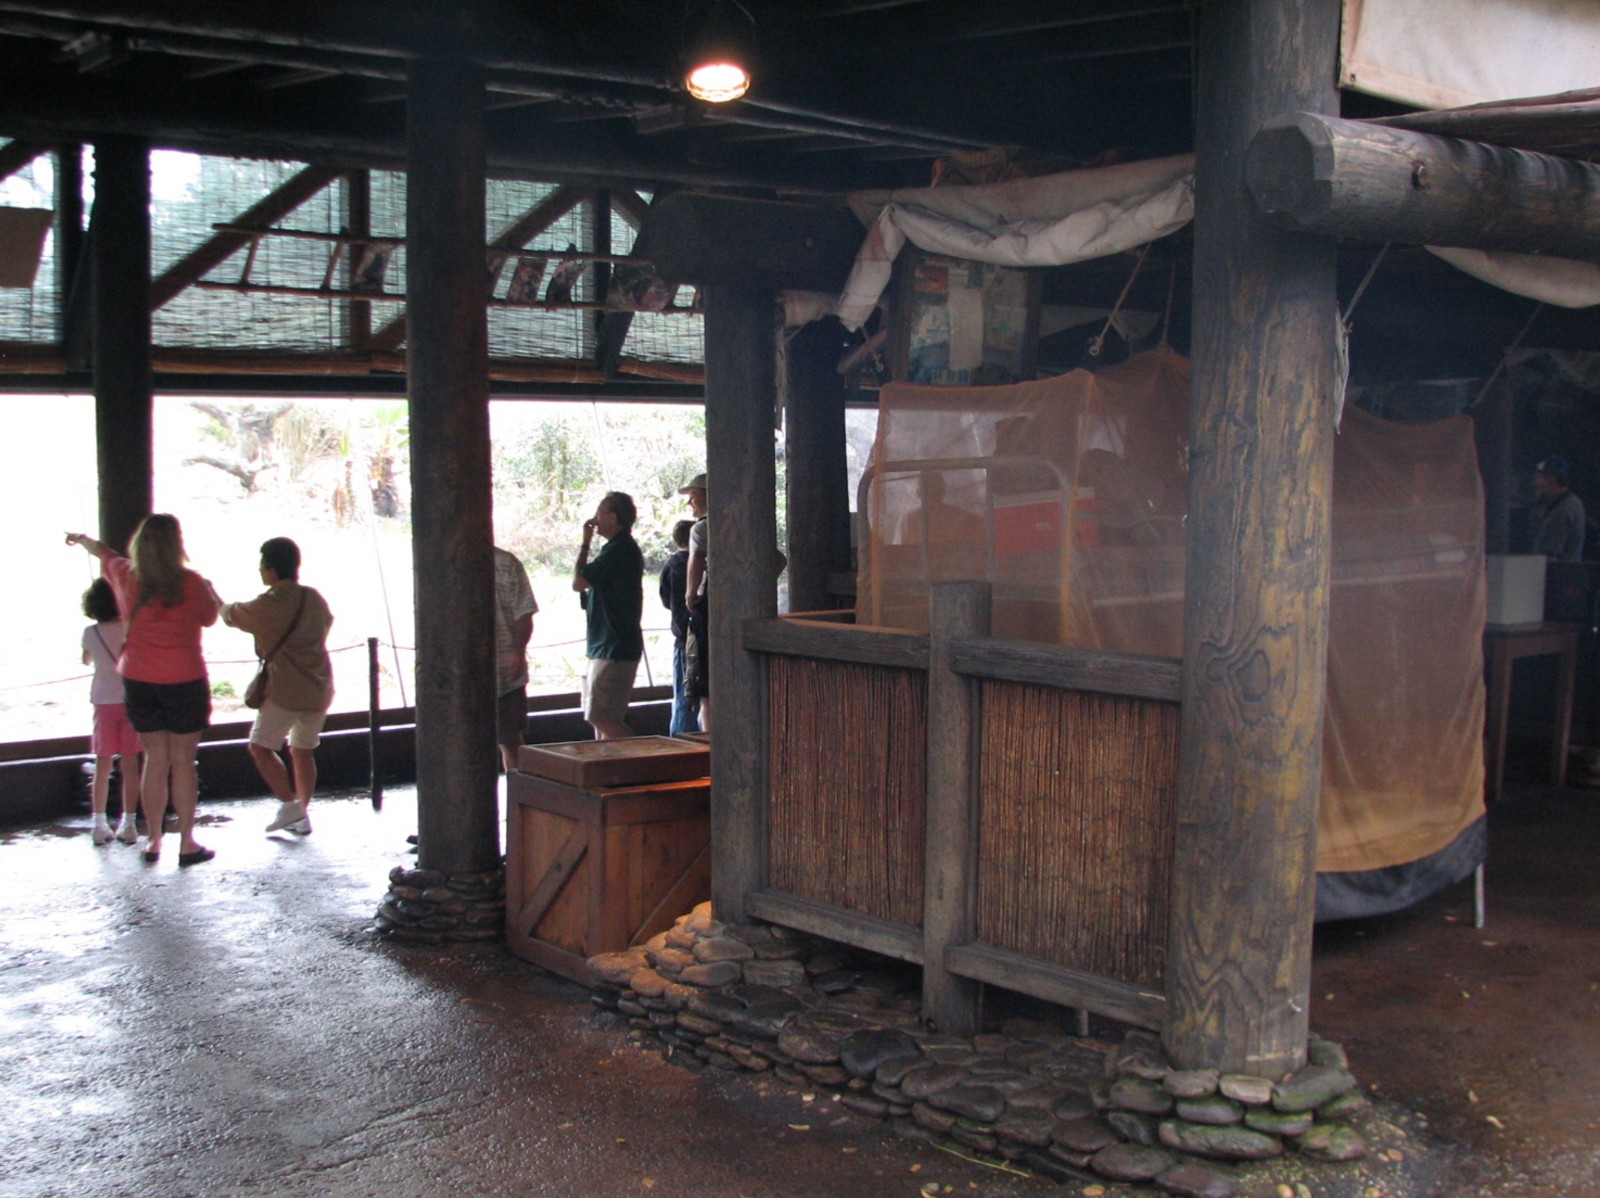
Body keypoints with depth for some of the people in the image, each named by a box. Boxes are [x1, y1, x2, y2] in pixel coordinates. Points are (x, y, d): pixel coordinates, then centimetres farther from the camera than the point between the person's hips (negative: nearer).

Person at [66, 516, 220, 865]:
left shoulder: (126, 576, -1)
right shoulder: (191, 583, -13)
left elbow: (104, 555, 21)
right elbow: (209, 617, 4)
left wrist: (82, 539, 42)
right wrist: (210, 592, 24)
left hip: (138, 680, 4)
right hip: (184, 680, -3)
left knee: (154, 760, 11)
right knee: (183, 761, 2)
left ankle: (153, 841, 16)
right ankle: (187, 843, 7)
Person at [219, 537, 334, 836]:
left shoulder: (269, 604, -10)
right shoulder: (314, 598, 7)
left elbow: (230, 614, 6)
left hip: (285, 690, -7)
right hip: (319, 688, 7)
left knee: (261, 747, 3)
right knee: (303, 751, 14)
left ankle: (289, 803, -6)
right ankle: (302, 816, 14)